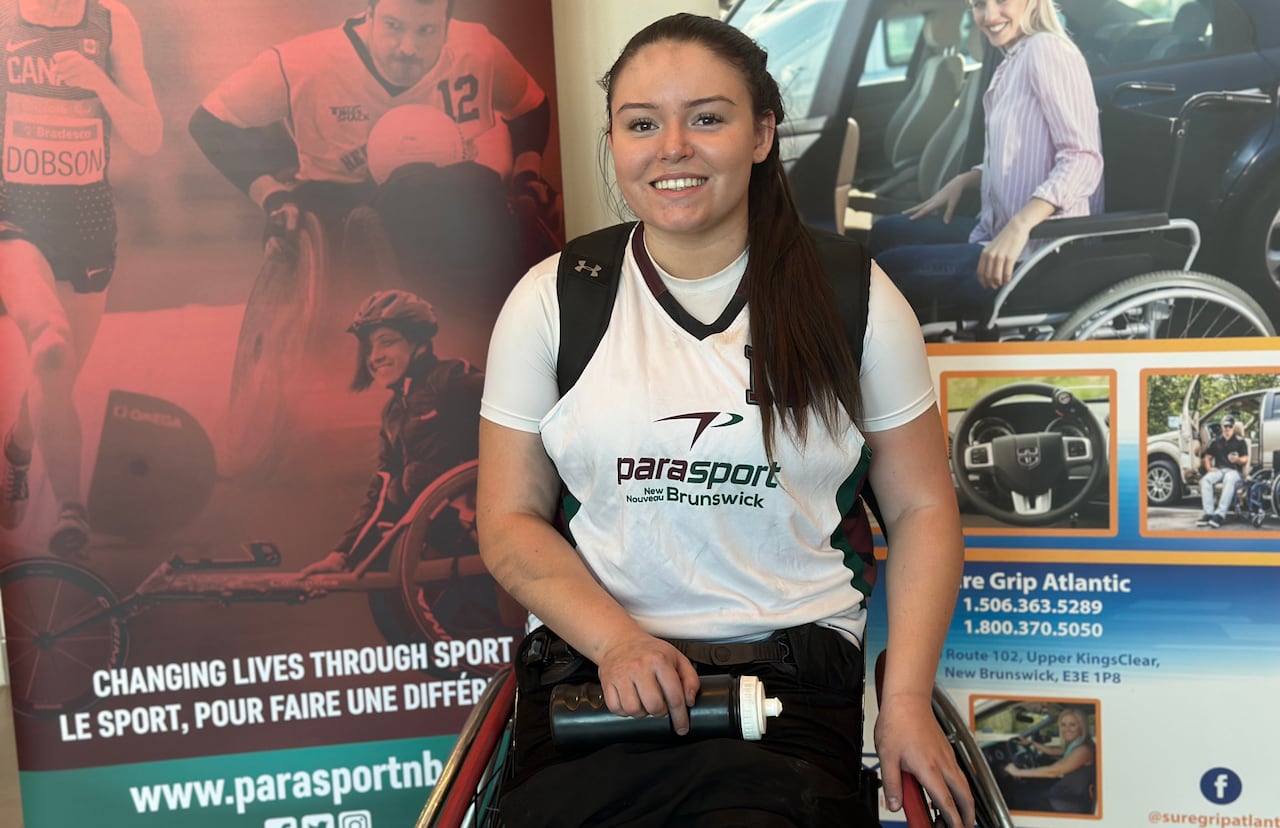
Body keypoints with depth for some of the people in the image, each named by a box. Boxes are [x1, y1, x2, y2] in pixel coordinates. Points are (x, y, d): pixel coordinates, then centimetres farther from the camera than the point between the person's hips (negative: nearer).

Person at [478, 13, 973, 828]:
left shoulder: (853, 299, 3)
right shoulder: (549, 302, 4)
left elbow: (923, 508, 6)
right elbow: (511, 522, 4)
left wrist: (907, 699, -5)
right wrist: (617, 642, -11)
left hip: (795, 684, 0)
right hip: (591, 678, 1)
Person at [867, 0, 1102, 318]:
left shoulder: (1046, 49, -14)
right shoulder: (1015, 60, 13)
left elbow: (1082, 159, -22)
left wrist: (1019, 227, -32)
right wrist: (963, 181, 12)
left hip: (1037, 254, -9)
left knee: (890, 269, -9)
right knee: (887, 233, 14)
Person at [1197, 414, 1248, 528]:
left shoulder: (1240, 441, 13)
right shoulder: (1216, 441, 22)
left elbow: (1245, 459, 7)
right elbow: (1208, 457, 24)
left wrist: (1238, 460, -17)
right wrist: (1209, 468, 3)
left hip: (1234, 471, -3)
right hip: (1218, 470, 3)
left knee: (1229, 480, -41)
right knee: (1206, 480, -32)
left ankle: (1220, 514, -48)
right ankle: (1208, 513, -39)